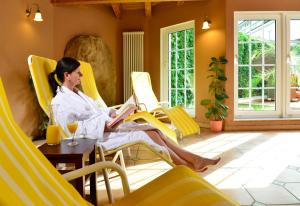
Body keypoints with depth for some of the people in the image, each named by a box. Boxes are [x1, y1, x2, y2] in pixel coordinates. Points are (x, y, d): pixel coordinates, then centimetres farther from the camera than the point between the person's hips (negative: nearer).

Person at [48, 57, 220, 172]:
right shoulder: (60, 102, -11)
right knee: (145, 134, -19)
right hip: (98, 136, -8)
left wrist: (110, 113, 1)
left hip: (108, 125, 8)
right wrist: (104, 125, -21)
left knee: (153, 129, -9)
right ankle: (187, 166, -6)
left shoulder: (76, 92, 16)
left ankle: (194, 158, -7)